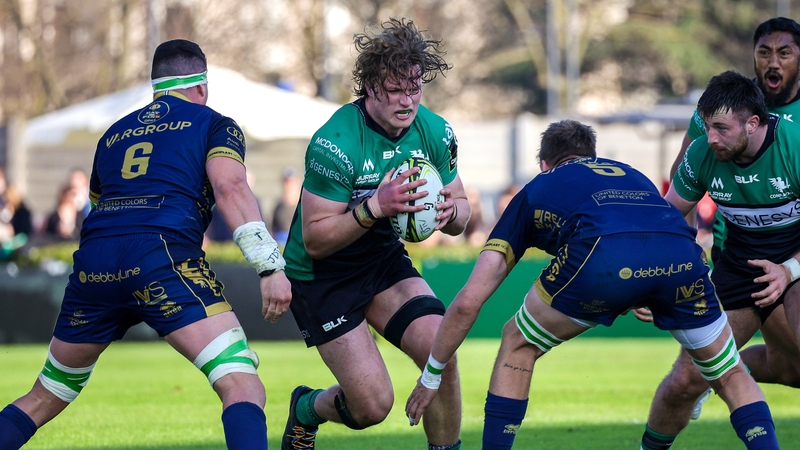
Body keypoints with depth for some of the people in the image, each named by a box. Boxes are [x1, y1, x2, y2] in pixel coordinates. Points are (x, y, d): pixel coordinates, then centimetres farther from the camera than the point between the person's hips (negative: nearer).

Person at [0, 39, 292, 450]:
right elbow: (229, 188, -3)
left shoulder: (114, 134, 30)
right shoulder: (215, 124, 15)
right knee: (242, 386, -12)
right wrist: (270, 265, -10)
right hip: (162, 254, -5)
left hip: (93, 262, 5)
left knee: (44, 399, 22)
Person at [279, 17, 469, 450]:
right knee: (373, 404, -12)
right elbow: (315, 240, -25)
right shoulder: (335, 144, -27)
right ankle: (305, 409, 22)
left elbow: (461, 210, 5)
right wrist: (375, 207, -38)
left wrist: (449, 211, -20)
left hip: (384, 261, 5)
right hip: (320, 276, -5)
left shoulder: (435, 132, -8)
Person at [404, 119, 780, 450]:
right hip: (681, 255, 3)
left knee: (518, 345, 25)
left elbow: (467, 302, 31)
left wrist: (431, 376, 42)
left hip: (602, 256, -2)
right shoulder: (629, 174, 43)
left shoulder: (535, 191, 35)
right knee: (731, 377, 25)